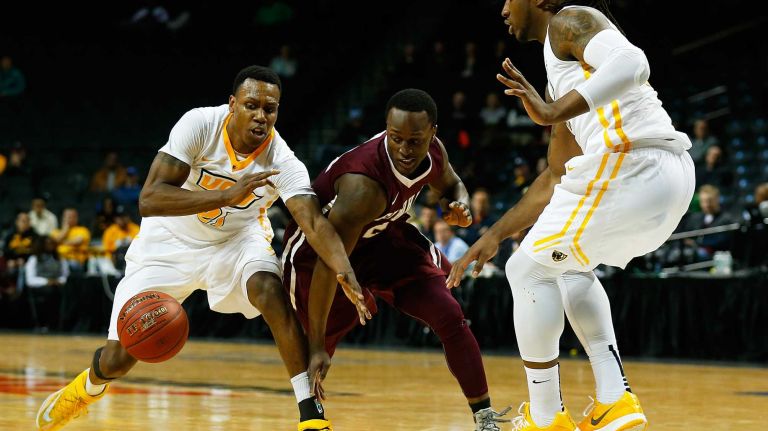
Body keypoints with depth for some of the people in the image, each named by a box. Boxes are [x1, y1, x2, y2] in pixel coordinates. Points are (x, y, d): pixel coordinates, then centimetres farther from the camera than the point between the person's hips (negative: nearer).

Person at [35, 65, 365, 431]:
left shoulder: (283, 163, -27)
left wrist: (345, 272, -59)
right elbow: (149, 200, -35)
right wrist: (228, 195, -45)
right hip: (172, 240, 0)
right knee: (118, 359, 0)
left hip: (236, 238, 0)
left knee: (271, 291, -32)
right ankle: (89, 386, 39)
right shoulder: (200, 124, -30)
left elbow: (315, 222, -39)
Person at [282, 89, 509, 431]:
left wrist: (459, 208, -18)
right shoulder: (363, 184, -40)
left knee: (449, 315, -6)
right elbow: (328, 265, -39)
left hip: (381, 236, 5)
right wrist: (316, 347, -39)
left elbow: (450, 186, 7)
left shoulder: (433, 153, -19)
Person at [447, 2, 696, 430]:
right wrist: (494, 235, 34)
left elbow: (632, 64, -21)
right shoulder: (564, 60, 30)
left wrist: (556, 113, -30)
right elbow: (556, 180, 34)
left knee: (529, 269, 5)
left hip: (630, 162, -10)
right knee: (569, 265, 29)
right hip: (674, 174, 10)